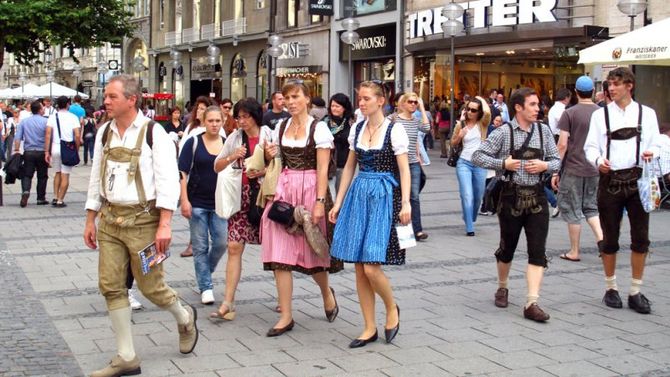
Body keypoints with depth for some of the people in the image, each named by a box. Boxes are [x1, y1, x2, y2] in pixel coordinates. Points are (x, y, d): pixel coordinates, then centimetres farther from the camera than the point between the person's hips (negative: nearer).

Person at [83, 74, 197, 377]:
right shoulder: (104, 132, 8)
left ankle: (185, 318, 34)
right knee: (111, 286, 3)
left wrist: (164, 225, -19)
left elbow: (168, 181, -13)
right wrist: (90, 220, 13)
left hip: (142, 219, -6)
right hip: (110, 219, 6)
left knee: (151, 286, 1)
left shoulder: (153, 133, -10)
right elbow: (96, 179, 15)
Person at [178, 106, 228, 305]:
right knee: (200, 247, 2)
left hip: (220, 203, 2)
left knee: (221, 242, -2)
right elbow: (183, 173, -4)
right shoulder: (193, 143, -2)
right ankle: (206, 287, 11)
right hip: (197, 202, -2)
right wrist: (184, 201, -11)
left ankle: (205, 272, 26)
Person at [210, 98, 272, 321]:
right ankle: (228, 304, -2)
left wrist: (262, 172, -17)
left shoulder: (269, 135, -3)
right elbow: (217, 167, 13)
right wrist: (231, 157, -6)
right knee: (234, 246, -3)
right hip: (242, 196, 3)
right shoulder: (235, 137, 8)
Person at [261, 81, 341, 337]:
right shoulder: (280, 127, 11)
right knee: (280, 253, -1)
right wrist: (269, 155, -2)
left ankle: (327, 293, 35)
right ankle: (286, 316, 5)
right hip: (283, 191, 5)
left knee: (312, 249, 3)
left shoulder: (318, 128, -4)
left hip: (310, 190, -5)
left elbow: (323, 169, -9)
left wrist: (320, 202, -17)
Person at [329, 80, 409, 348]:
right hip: (358, 194, 6)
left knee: (371, 267, -13)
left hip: (384, 195, -6)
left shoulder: (394, 130, -5)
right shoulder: (356, 129, 11)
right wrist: (338, 203, 13)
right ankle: (369, 328, 15)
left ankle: (392, 308, 17)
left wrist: (406, 204, -17)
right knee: (359, 268, 5)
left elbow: (404, 170, -8)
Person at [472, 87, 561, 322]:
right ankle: (502, 288, 38)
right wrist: (503, 164, -16)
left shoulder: (544, 131, 5)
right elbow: (478, 156, -6)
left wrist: (544, 166, -9)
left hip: (537, 197, 3)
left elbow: (556, 160, 11)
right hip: (512, 196, -2)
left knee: (538, 251, -6)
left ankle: (532, 303, -6)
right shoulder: (504, 133, -6)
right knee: (507, 247, 12)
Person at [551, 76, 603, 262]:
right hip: (595, 170, 4)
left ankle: (574, 252, 12)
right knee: (590, 207, 19)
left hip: (573, 169, -4)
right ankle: (601, 238, -1)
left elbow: (562, 144, -11)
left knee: (572, 210, 6)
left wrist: (555, 171, -5)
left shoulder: (569, 113, -9)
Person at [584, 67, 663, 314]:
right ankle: (611, 288, 23)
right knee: (610, 238, 7)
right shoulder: (600, 115, 6)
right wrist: (598, 160, -18)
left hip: (637, 179, 0)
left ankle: (635, 292, 12)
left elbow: (656, 145, 5)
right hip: (610, 180, 0)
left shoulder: (646, 114, 7)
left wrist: (651, 154, -18)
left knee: (641, 237, 1)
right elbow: (591, 146, 3)